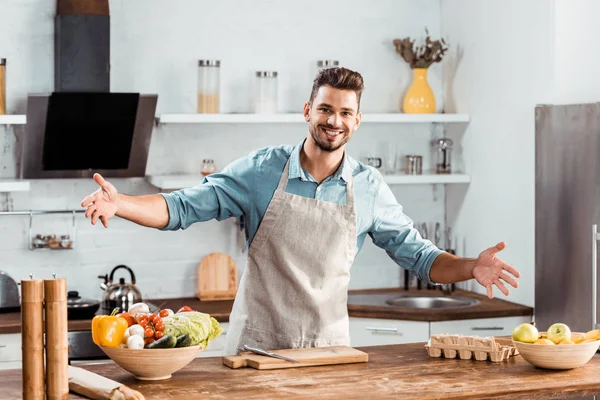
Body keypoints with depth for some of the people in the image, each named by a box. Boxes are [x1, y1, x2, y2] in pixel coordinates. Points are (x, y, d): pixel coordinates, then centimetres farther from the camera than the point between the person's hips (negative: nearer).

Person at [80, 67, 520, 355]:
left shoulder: (368, 187, 1)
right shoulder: (263, 170, -5)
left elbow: (418, 255, 7)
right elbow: (182, 208, -6)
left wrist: (470, 268, -11)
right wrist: (119, 203, -22)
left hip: (329, 346, 2)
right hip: (257, 344, -2)